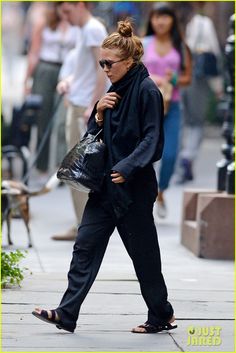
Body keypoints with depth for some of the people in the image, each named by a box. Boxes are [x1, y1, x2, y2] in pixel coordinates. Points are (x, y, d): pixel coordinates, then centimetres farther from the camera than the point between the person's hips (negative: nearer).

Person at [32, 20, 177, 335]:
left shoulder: (147, 91, -12)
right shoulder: (115, 92, 12)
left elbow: (153, 139, -16)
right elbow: (97, 134, 17)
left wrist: (128, 167, -27)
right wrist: (99, 113, -2)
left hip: (133, 187, -8)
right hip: (106, 183, 8)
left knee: (143, 253, 3)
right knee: (86, 246, 2)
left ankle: (161, 315, 19)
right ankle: (66, 314, 3)